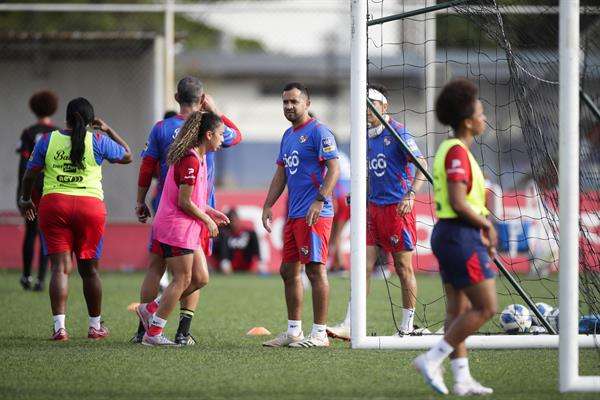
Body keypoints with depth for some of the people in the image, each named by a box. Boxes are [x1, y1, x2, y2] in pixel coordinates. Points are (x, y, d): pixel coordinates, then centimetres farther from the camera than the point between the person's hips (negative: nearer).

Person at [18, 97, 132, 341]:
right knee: (89, 269, 11)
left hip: (53, 204, 0)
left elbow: (30, 174, 10)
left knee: (60, 267, -2)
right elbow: (127, 156, 16)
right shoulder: (98, 141, 2)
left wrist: (25, 199, 26)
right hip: (90, 205, 0)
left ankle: (59, 327, -14)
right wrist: (109, 131, 24)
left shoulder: (48, 140, 4)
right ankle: (95, 326, 21)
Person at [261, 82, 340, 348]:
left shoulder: (318, 132, -8)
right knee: (288, 271, 11)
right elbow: (281, 175, 24)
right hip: (293, 215, 10)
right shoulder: (288, 136, 19)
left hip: (314, 215, -10)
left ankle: (320, 333, -6)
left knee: (315, 269, -8)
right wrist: (268, 206, 16)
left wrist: (320, 200, -24)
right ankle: (293, 331, 18)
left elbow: (334, 169, -15)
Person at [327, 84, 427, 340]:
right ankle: (350, 326, -6)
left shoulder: (397, 133, -9)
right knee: (364, 265, -1)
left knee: (403, 267, 1)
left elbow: (422, 164, -17)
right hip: (373, 207, 7)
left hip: (397, 208, -7)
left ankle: (407, 327, 9)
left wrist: (410, 195, -28)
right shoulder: (366, 136, 13)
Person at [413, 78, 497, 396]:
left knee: (459, 310, 10)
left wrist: (482, 235, 15)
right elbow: (458, 203, -23)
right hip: (460, 236, -10)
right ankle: (432, 360, -7)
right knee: (486, 307, -7)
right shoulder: (457, 152, -16)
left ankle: (462, 379, 12)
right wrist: (487, 225, -9)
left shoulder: (452, 150, 15)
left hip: (448, 235, 10)